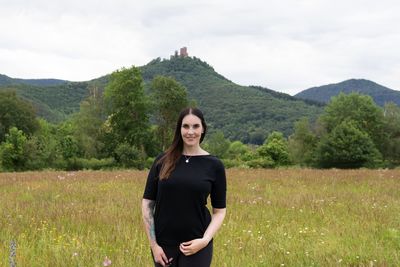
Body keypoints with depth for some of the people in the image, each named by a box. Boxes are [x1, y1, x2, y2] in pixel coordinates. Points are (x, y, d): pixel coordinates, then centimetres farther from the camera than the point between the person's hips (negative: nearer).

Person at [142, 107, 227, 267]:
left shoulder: (214, 165, -1)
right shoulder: (163, 161, 1)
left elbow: (220, 211, 2)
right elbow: (147, 202, 2)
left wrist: (205, 240, -12)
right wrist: (153, 244, -5)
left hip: (196, 246, -1)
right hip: (164, 244, 1)